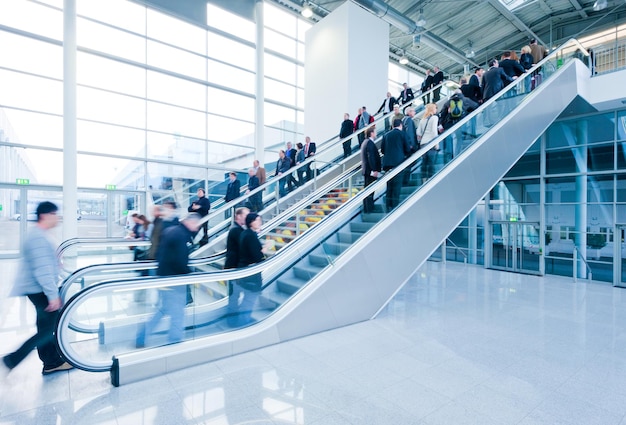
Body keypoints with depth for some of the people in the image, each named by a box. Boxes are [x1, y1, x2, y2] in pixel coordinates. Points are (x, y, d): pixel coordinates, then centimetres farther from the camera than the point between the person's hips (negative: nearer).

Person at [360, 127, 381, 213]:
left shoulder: (365, 142, 17)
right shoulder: (370, 143, -15)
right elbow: (371, 157, -21)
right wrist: (374, 170, -21)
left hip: (366, 170, 11)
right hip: (371, 170, -11)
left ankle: (366, 209, 22)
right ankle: (369, 210, -4)